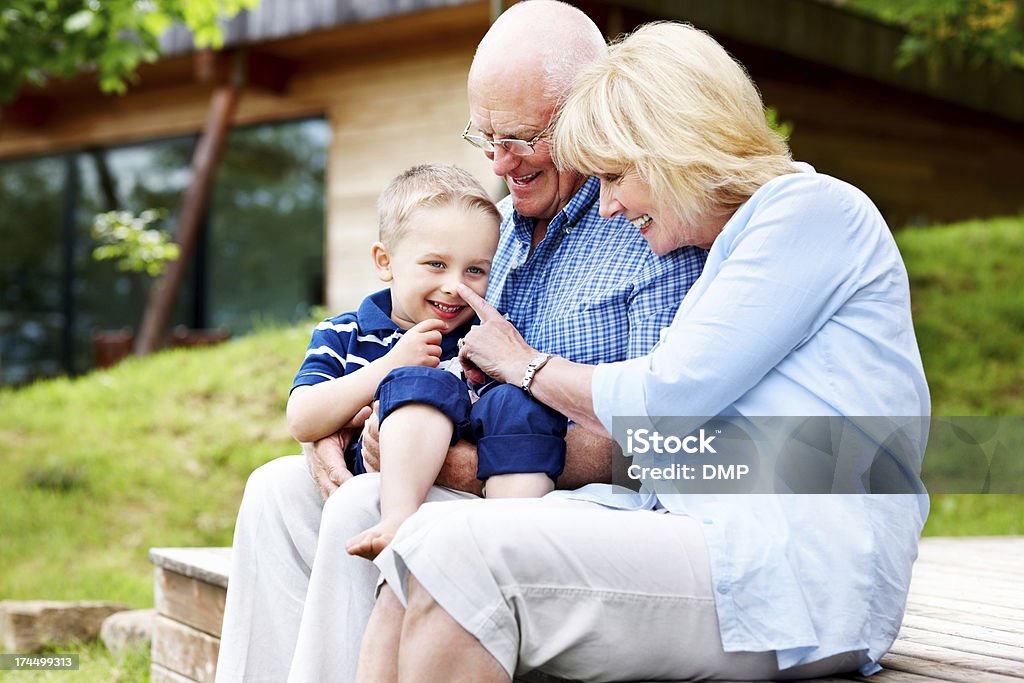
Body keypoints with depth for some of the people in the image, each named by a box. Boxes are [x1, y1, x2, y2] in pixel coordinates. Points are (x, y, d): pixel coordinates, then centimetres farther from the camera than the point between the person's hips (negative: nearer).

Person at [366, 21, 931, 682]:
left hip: (795, 575, -9)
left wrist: (524, 364, 8)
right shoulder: (729, 246, 25)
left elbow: (666, 400, -10)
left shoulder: (813, 207, -3)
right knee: (429, 541, -8)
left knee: (463, 556, -22)